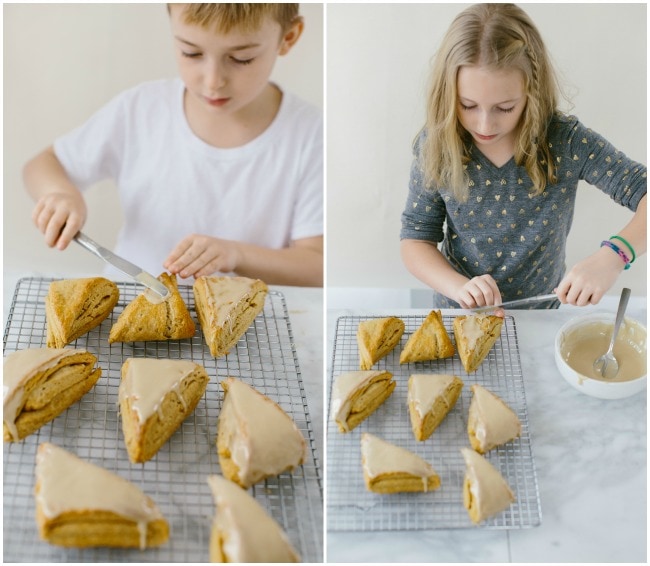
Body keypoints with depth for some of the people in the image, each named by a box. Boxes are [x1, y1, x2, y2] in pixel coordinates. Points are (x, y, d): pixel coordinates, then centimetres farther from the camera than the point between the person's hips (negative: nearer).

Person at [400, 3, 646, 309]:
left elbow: (642, 189, -17)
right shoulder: (437, 147, -11)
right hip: (460, 318, -1)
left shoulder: (566, 141, -14)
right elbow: (414, 238, -6)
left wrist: (613, 255, -35)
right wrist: (459, 286, -24)